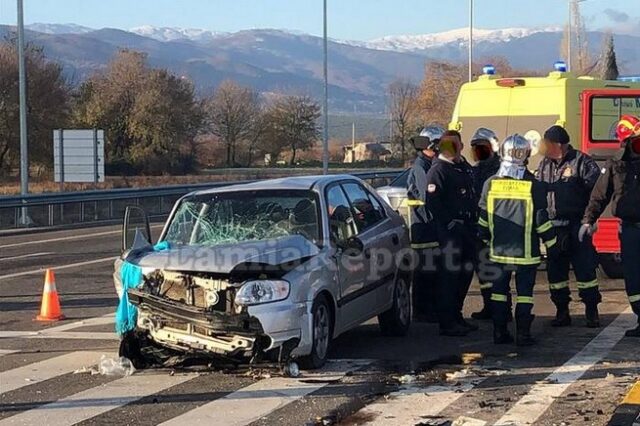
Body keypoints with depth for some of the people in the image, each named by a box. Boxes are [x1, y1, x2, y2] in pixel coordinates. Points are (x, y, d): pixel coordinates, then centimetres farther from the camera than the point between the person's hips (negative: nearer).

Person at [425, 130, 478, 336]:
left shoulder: (464, 167, 17)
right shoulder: (437, 170, -10)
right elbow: (433, 202, -19)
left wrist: (473, 221, 15)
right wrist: (449, 223, -21)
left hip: (467, 229, 9)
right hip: (450, 231, -9)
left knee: (465, 273, 14)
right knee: (449, 274, -7)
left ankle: (456, 315, 26)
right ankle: (447, 323, -4)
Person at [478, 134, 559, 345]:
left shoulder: (490, 184, -1)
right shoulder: (534, 186, -9)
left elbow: (483, 219, 6)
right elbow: (542, 221, -6)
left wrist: (486, 240, 21)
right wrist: (551, 243, 7)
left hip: (499, 250, 3)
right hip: (526, 252, -3)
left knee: (499, 290, 11)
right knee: (524, 292, 3)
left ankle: (500, 332, 12)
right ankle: (523, 334, 1)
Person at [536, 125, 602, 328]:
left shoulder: (582, 162, -7)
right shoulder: (545, 165, 11)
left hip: (577, 227, -6)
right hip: (553, 227, 6)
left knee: (585, 268, -4)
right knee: (555, 270, 8)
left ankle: (592, 311, 5)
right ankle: (562, 311, 18)